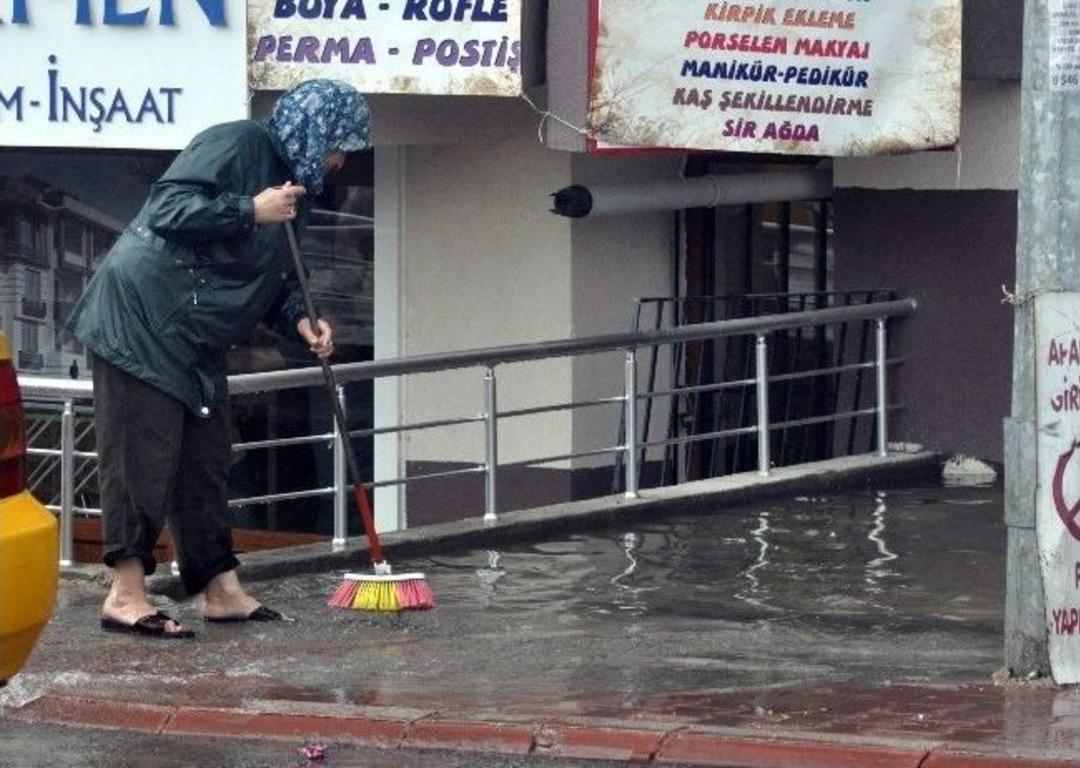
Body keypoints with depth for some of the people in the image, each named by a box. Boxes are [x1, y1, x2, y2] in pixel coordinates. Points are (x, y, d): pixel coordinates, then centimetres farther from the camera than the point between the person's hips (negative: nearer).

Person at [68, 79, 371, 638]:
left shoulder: (293, 183, 17)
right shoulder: (236, 144, -13)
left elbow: (270, 279, 22)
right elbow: (167, 209, -23)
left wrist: (300, 320, 3)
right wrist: (251, 211, -23)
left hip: (195, 343, 10)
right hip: (139, 317, -10)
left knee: (205, 461, 12)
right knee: (143, 456, -9)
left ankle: (221, 589, 18)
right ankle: (126, 595, -6)